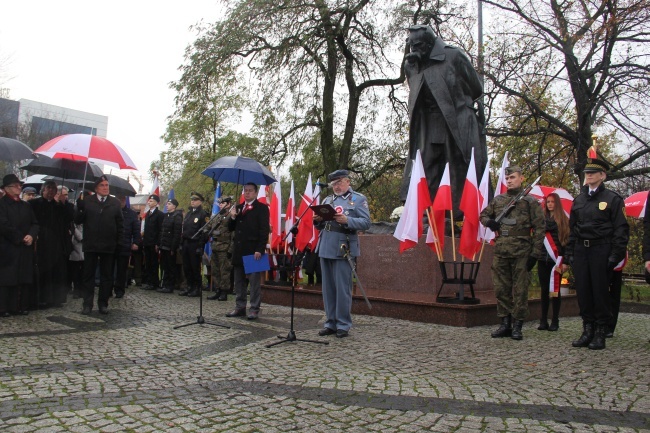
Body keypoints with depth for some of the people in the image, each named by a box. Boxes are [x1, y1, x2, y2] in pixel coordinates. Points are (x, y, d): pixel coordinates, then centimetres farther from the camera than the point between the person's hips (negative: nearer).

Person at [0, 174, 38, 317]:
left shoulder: (26, 206, 17)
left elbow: (35, 224, 12)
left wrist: (31, 236, -7)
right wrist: (20, 238, -12)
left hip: (25, 249, 5)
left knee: (23, 278, 3)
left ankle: (20, 306, 8)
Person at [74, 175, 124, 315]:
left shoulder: (115, 203, 5)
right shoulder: (87, 201, 2)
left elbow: (120, 224, 5)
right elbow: (77, 221, 0)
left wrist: (119, 242, -2)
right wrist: (79, 208, -18)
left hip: (109, 246, 1)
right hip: (90, 245, -1)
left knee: (106, 276, 8)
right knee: (88, 276, 6)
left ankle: (103, 303, 16)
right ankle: (87, 304, 12)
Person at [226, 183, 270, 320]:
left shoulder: (262, 208, -2)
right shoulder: (238, 207, 19)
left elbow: (264, 230, -9)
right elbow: (231, 228, 18)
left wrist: (260, 249, -17)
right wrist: (233, 217, -2)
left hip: (253, 250, -7)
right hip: (238, 249, 7)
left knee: (255, 281, -3)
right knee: (239, 280, 11)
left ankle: (254, 309, 1)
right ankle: (240, 307, 19)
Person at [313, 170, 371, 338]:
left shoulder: (358, 199, 2)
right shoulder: (327, 200, 18)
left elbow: (366, 223, -8)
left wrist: (347, 220, -21)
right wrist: (317, 220, -2)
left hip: (343, 249, -6)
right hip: (325, 248, 6)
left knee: (342, 289, -2)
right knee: (328, 288, 9)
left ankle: (343, 325, 7)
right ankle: (330, 323, 18)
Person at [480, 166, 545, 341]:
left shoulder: (530, 201, 0)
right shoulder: (497, 200, 12)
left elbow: (539, 228, -3)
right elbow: (483, 215, 25)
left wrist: (535, 253, -9)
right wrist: (489, 222, 0)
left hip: (521, 253, -4)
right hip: (500, 252, 4)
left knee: (520, 291, 1)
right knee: (501, 289, 7)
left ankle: (517, 326, 10)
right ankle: (505, 324, 17)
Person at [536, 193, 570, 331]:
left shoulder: (563, 220, 2)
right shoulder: (543, 218, 11)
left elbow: (567, 241, -3)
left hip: (556, 260, -3)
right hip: (543, 259, 3)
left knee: (555, 289, 1)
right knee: (544, 289, 5)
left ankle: (555, 321, 9)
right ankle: (543, 320, 11)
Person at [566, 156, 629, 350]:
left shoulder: (612, 199, -1)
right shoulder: (578, 199, 14)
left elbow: (621, 229, -4)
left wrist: (615, 255, -12)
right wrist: (570, 252, 9)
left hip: (601, 250, -5)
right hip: (580, 250, 5)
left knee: (600, 291, 0)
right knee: (583, 291, 5)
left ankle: (600, 333, 10)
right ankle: (588, 330, 15)